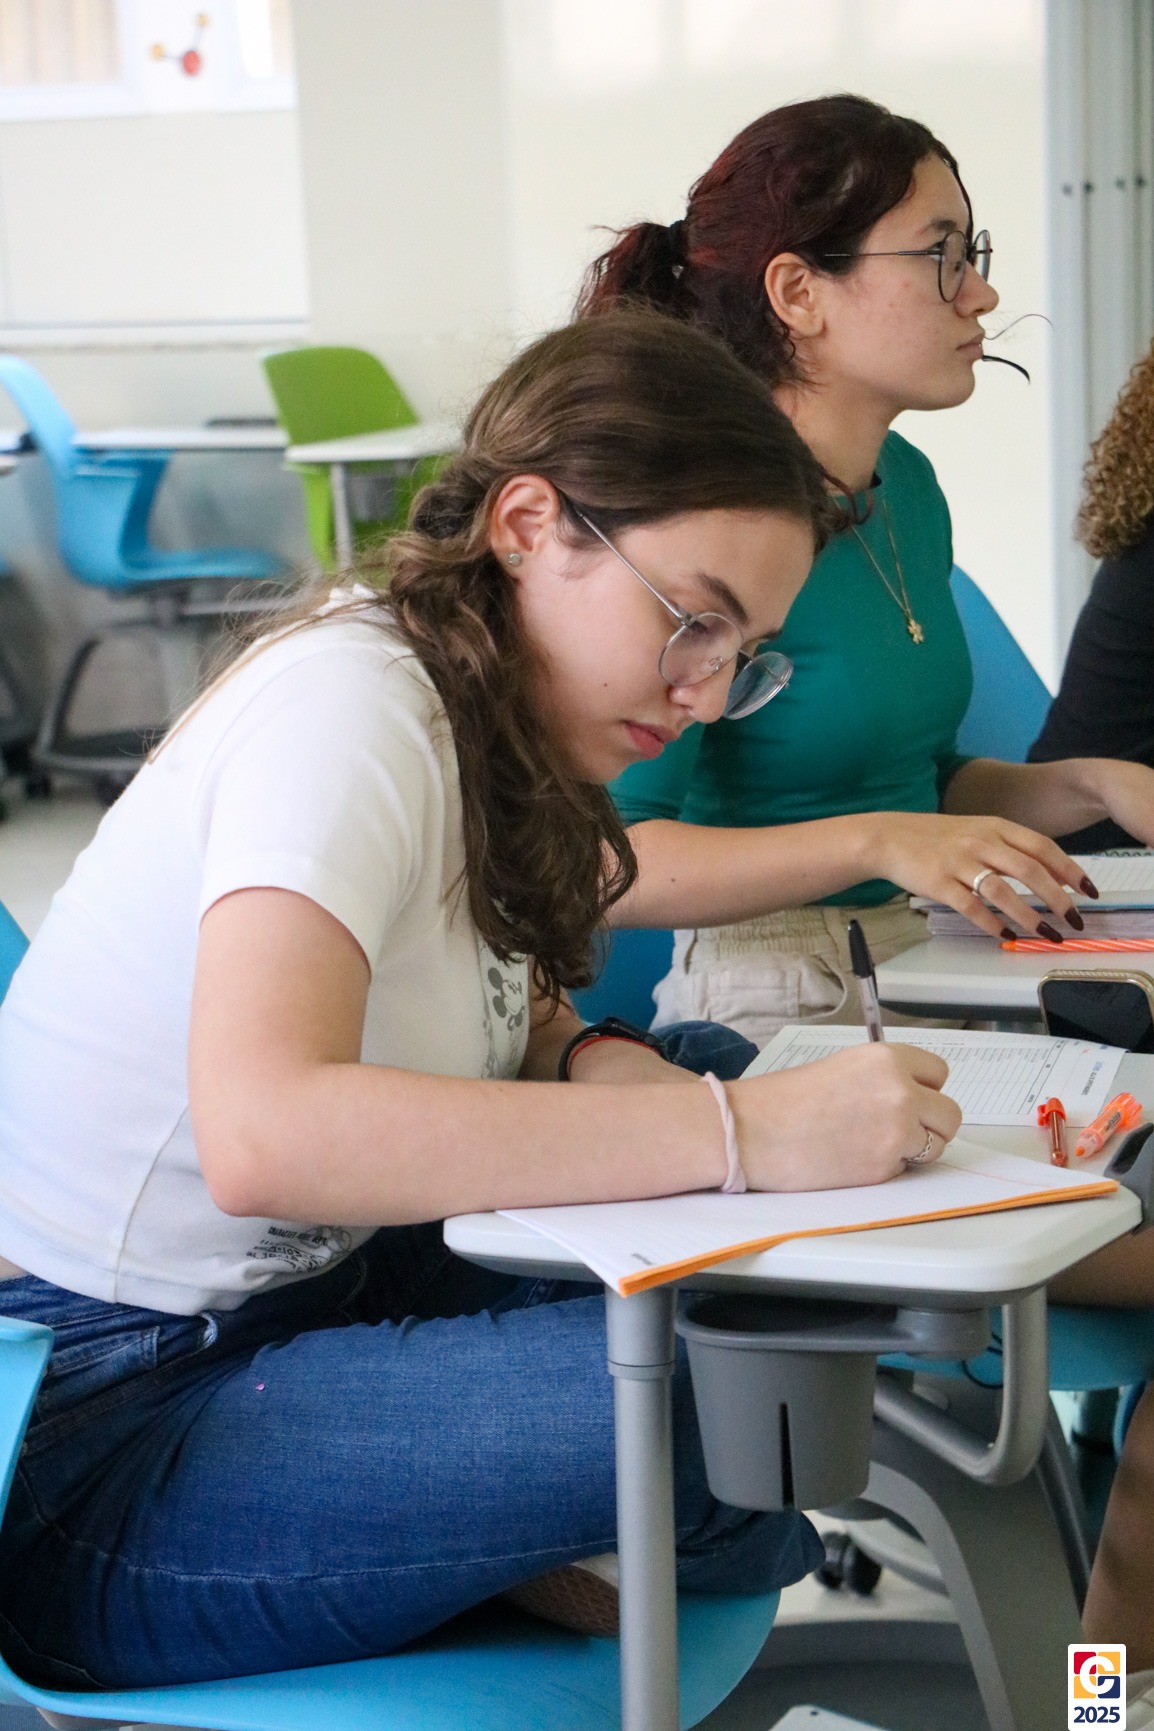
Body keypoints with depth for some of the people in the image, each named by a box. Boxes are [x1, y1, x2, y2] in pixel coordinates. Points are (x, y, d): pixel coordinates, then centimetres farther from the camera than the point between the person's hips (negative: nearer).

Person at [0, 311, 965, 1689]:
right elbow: (262, 1134, -37)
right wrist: (742, 1132, -35)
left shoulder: (493, 714, 6)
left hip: (299, 1294, 9)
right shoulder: (348, 707, -22)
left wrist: (586, 1062, -9)